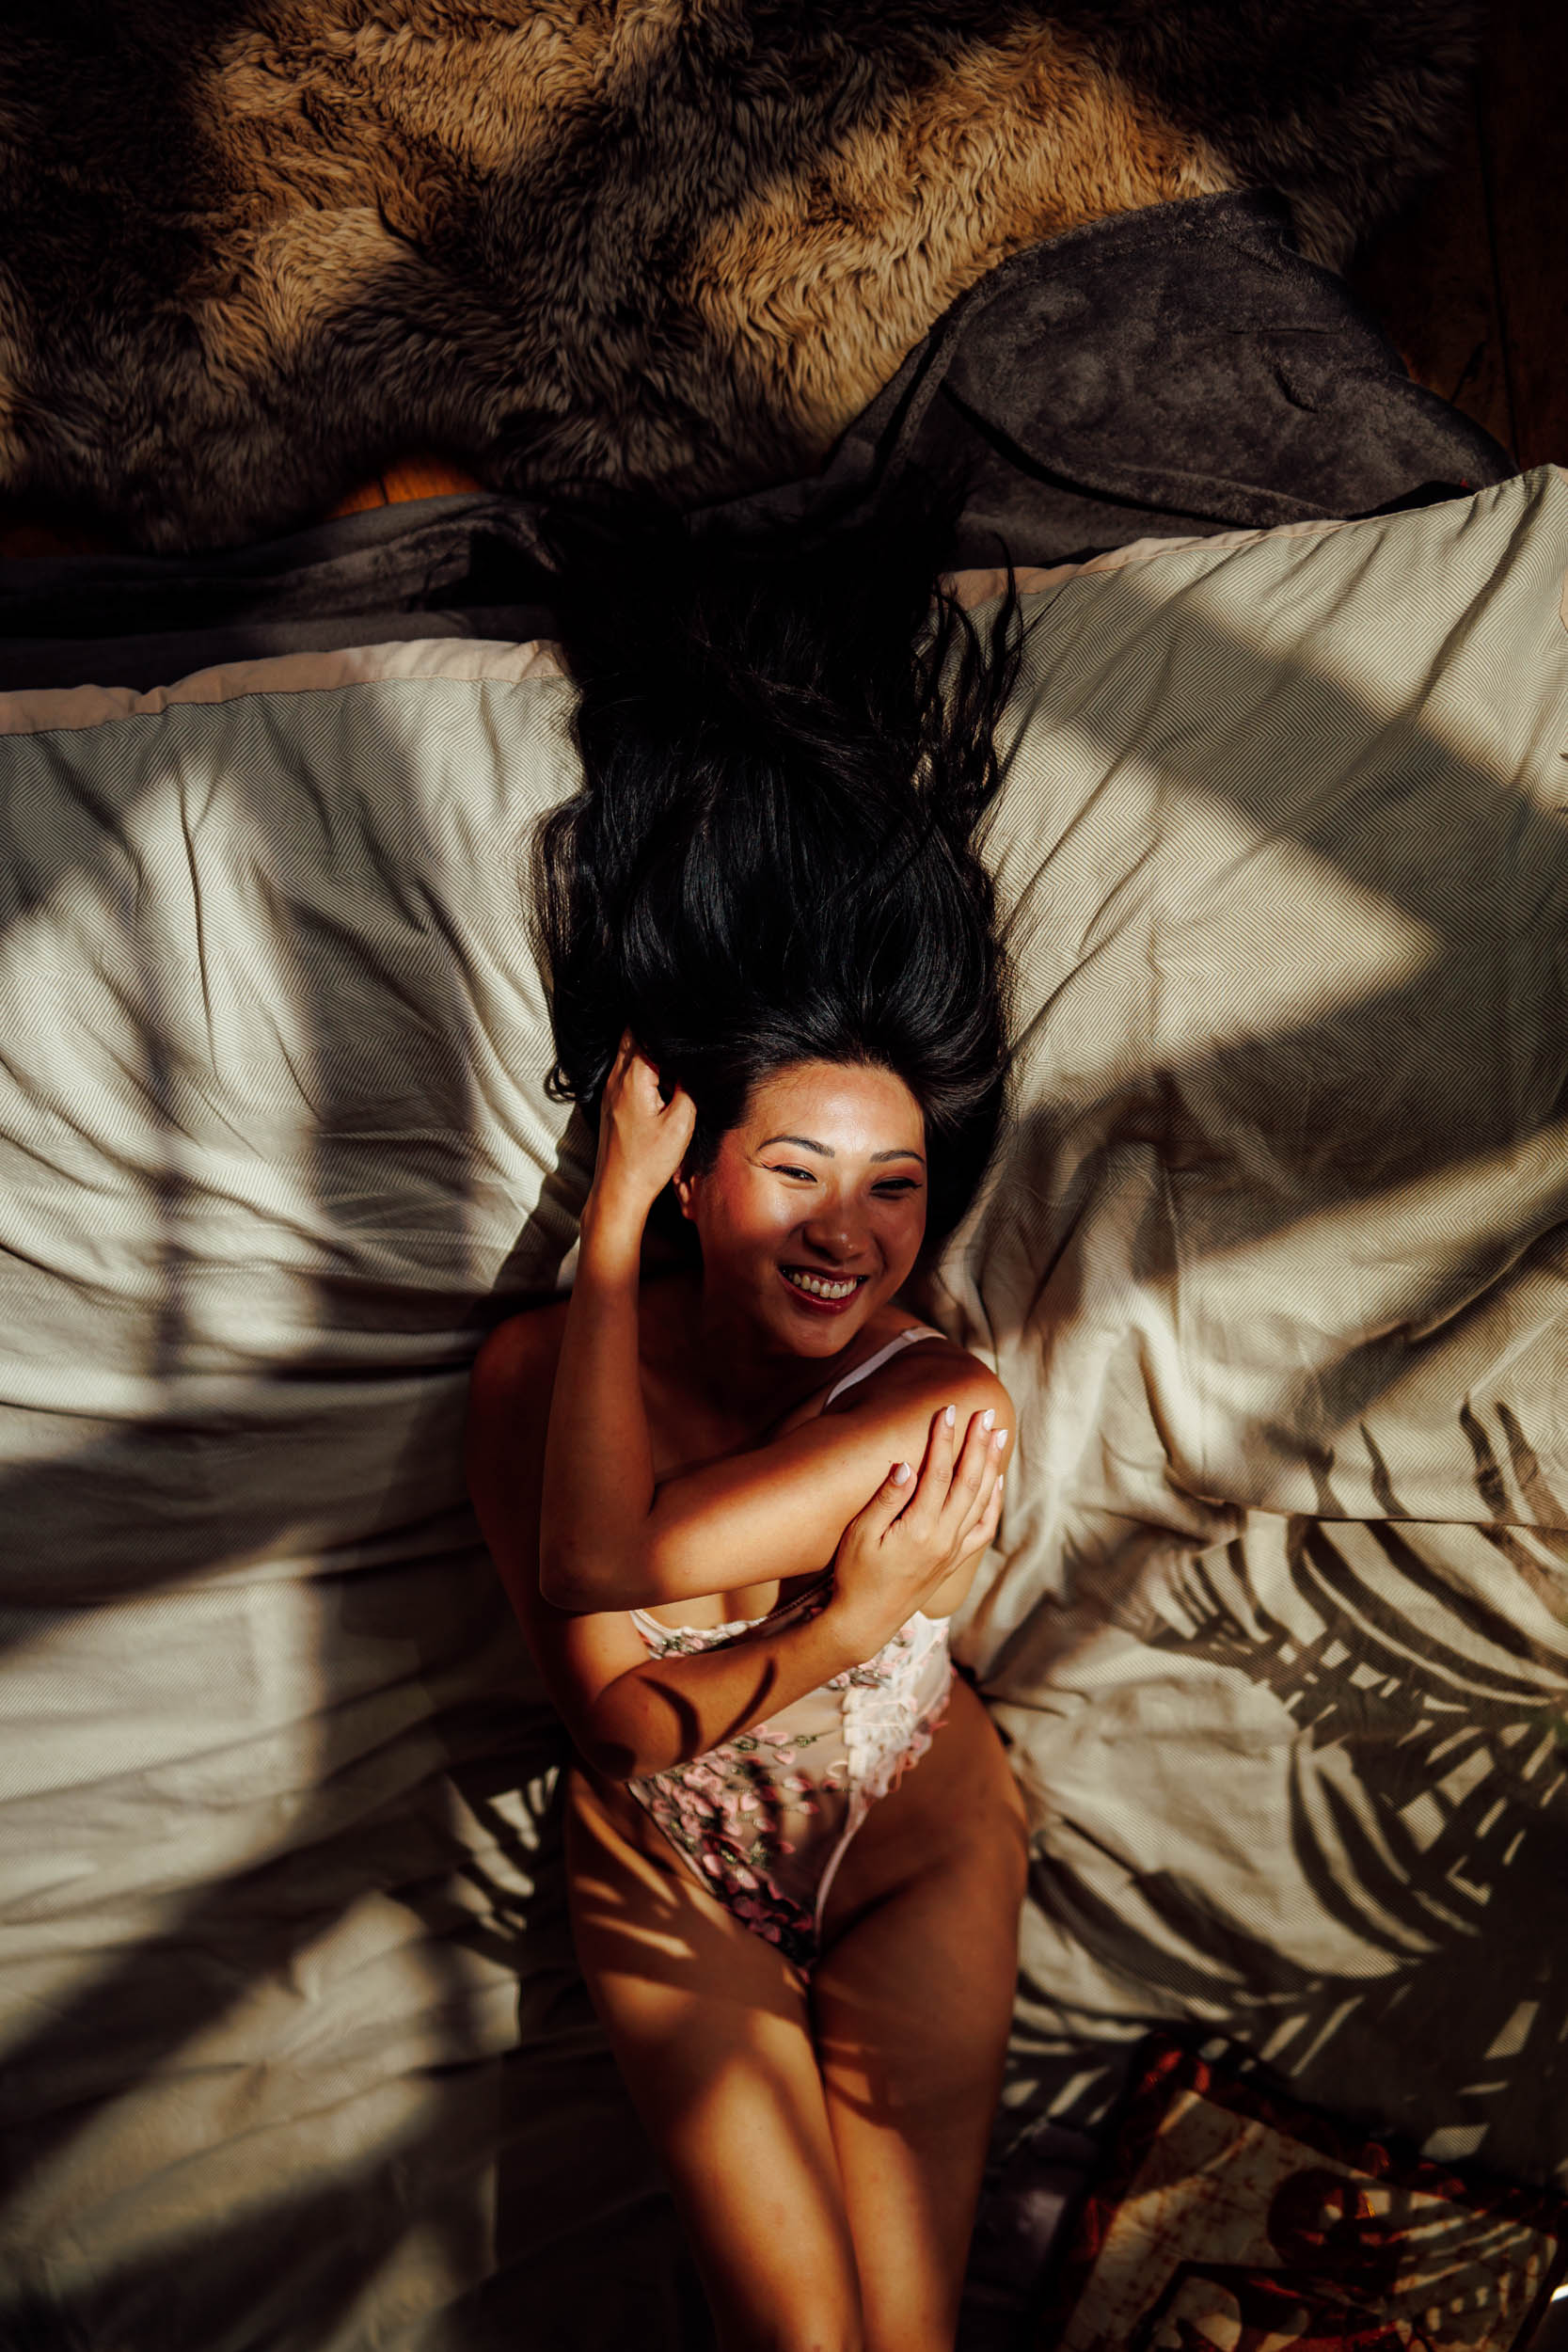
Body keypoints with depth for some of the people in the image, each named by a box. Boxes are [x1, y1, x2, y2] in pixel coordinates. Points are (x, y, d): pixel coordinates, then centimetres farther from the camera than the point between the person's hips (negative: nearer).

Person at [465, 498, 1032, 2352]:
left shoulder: (947, 1407, -26)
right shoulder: (537, 1374, -19)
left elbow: (604, 1559, -35)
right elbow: (624, 1721, -19)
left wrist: (610, 1221, -31)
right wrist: (850, 1617, -30)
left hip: (909, 1845, 0)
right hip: (666, 1878, 1)